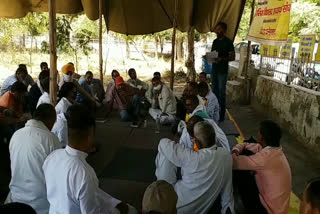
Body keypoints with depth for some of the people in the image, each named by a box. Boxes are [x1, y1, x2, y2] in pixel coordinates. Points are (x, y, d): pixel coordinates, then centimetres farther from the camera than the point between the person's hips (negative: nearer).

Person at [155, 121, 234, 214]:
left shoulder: (193, 158, -30)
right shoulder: (227, 155, -13)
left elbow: (163, 143, -19)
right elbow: (227, 187, -2)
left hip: (177, 206, -6)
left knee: (164, 152, -3)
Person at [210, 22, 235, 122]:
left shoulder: (228, 42, -7)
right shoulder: (215, 41, 14)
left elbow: (232, 57, -9)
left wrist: (222, 59, -24)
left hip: (223, 70, -7)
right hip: (214, 69, 7)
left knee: (221, 93, -5)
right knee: (214, 91, 11)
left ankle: (221, 116, 1)